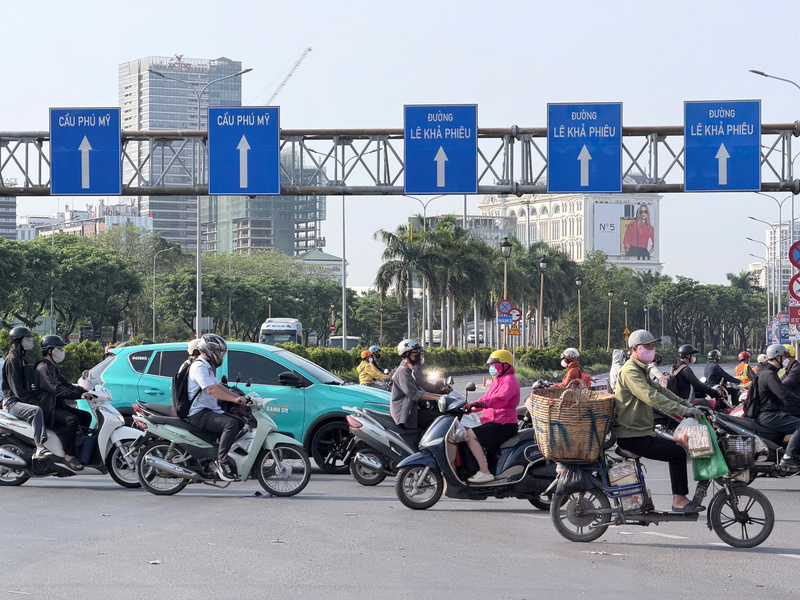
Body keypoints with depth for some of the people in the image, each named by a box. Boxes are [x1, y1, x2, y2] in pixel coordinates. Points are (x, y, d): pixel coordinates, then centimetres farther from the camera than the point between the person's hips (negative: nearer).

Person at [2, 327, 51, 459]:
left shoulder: (22, 359, 19)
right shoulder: (12, 360, -11)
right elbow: (17, 388, -19)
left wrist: (35, 399, 10)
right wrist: (34, 402, -21)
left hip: (22, 399, 10)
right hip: (12, 402, -10)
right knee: (36, 411, -34)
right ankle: (39, 448, -43)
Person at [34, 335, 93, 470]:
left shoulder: (53, 368, 22)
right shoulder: (43, 368, -13)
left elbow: (66, 385, 21)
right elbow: (57, 389, -26)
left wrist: (85, 392, 5)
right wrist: (79, 394, -32)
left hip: (58, 406, 11)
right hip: (47, 409, -11)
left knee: (86, 416, 6)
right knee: (71, 420, -32)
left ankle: (79, 446, 8)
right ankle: (69, 455, -29)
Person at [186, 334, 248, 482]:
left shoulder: (208, 367, 22)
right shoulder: (199, 367, -14)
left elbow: (218, 386, 28)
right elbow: (211, 389, -26)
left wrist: (238, 397, 16)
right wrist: (234, 399, -29)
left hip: (211, 411, 11)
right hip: (199, 414, -11)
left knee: (241, 424, 9)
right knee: (231, 424, -30)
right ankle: (220, 461, -30)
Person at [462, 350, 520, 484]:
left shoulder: (509, 380, -10)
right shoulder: (497, 381, 25)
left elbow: (500, 399, -28)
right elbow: (486, 400, 25)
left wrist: (478, 404, -39)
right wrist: (469, 407, 7)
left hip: (504, 425, -11)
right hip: (493, 423, 11)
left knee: (470, 435, -26)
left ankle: (485, 472, -30)